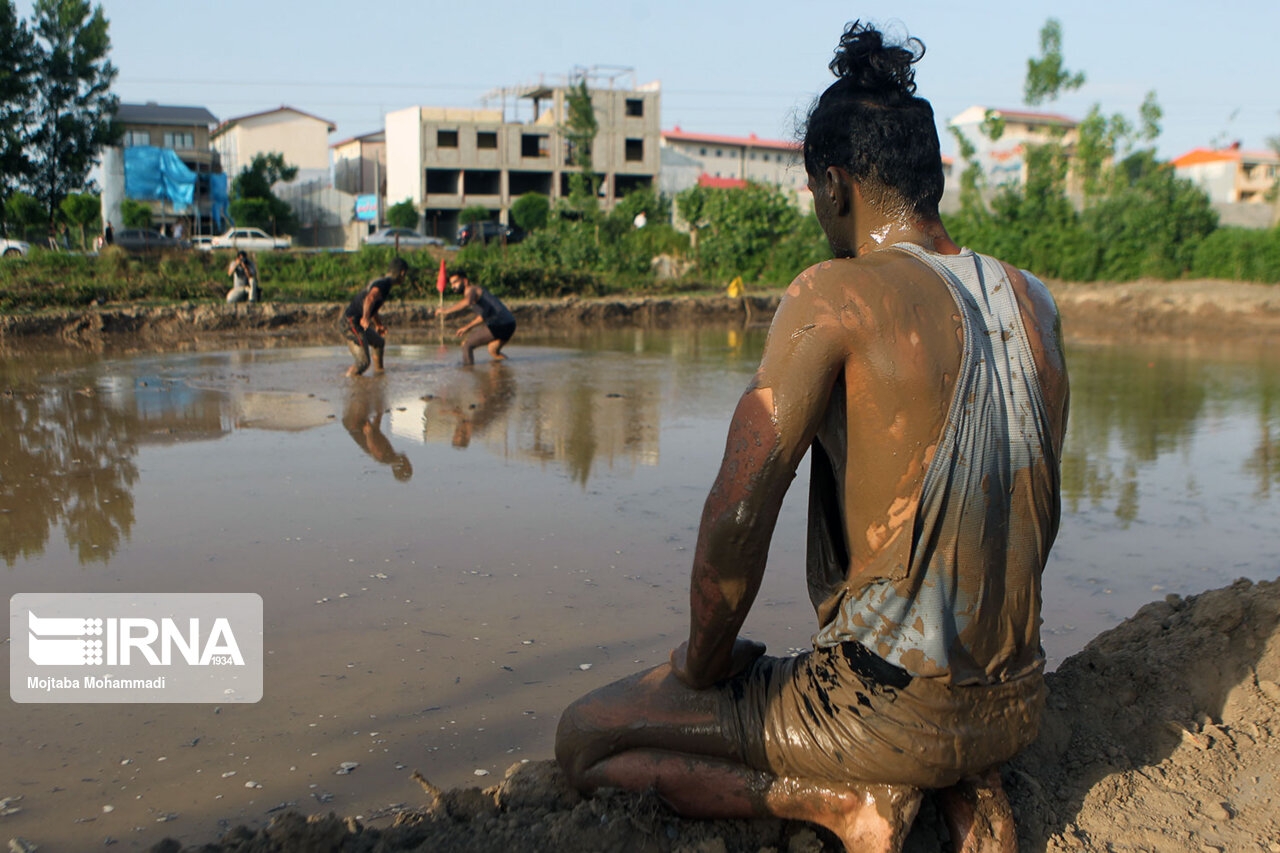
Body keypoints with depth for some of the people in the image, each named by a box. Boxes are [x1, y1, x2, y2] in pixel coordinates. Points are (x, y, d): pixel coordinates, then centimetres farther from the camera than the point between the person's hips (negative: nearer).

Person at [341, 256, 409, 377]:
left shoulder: (378, 281, 16)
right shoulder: (383, 284, -16)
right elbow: (369, 299, -37)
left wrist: (378, 324, 46)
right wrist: (365, 317, -50)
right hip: (351, 323, -10)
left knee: (379, 343, 30)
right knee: (363, 362, -17)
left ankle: (378, 370, 48)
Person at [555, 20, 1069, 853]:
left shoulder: (837, 295, -17)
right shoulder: (1035, 302, 4)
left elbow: (737, 513, -24)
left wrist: (704, 663, -5)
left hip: (889, 709, -7)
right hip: (1019, 708, 7)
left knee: (584, 741, 8)